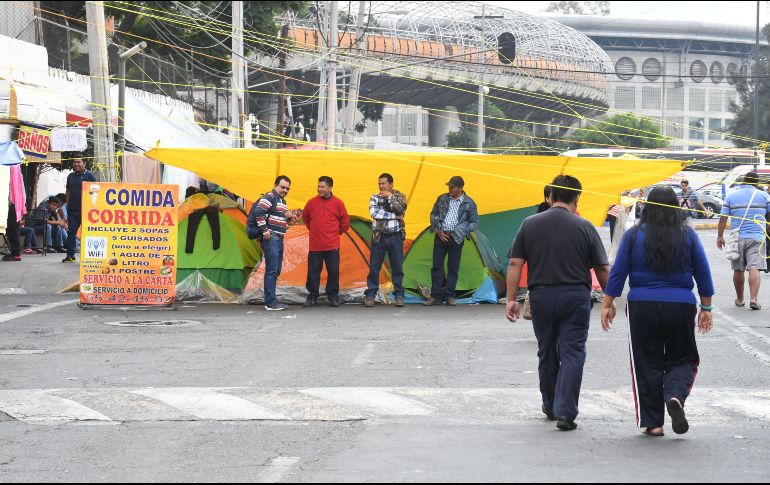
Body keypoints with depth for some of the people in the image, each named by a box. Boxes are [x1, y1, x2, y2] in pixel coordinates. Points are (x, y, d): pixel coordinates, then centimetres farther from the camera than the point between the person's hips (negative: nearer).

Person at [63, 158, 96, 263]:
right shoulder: (71, 176, 15)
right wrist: (67, 205, 11)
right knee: (71, 232, 3)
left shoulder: (89, 176, -2)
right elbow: (68, 192, 20)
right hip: (72, 209, 5)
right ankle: (70, 256, 6)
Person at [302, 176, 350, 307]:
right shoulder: (312, 202, 3)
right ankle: (312, 296, 13)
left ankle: (333, 296, 12)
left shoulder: (338, 203, -1)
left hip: (332, 246, -1)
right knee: (313, 272, 3)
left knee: (333, 271, 1)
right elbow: (305, 217, 19)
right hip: (315, 246, 1)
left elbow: (345, 221, 8)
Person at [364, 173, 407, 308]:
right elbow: (374, 213, -13)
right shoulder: (375, 198, 5)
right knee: (374, 267, 0)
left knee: (397, 267, 4)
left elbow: (400, 210, -14)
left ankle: (399, 295, 11)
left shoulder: (399, 196, 6)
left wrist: (390, 197, -10)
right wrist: (394, 216, -15)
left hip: (395, 237, 0)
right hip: (379, 237, 0)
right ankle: (370, 295, 6)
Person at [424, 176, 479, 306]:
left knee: (453, 268, 3)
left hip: (456, 238, -2)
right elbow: (433, 215, 13)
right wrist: (438, 231, -1)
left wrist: (461, 232, -8)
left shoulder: (469, 203, 0)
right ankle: (435, 296, 6)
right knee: (437, 266, 1)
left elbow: (474, 222, 4)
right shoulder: (442, 199, 7)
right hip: (441, 236, 2)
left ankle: (450, 296, 11)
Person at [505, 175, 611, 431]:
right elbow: (602, 269, 0)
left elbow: (515, 264, 0)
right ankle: (566, 412, -11)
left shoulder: (530, 224, 3)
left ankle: (551, 407, 30)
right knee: (572, 353, -1)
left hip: (541, 296, 2)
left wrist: (511, 299, 4)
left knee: (547, 353, 16)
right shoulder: (584, 227, -2)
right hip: (575, 296, -2)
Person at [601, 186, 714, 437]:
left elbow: (617, 273, 0)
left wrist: (608, 304, 7)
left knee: (647, 364, 8)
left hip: (642, 307, 0)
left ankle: (652, 423, 7)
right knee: (682, 359, 13)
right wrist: (706, 308, 12)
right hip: (681, 307, 0)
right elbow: (703, 274, 4)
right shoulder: (688, 235, 1)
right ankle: (675, 396, -16)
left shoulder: (634, 235, -1)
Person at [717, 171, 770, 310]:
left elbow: (723, 219, 2)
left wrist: (720, 236, 10)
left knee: (738, 270, 12)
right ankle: (753, 299, -23)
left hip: (737, 237, 2)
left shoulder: (731, 196, 4)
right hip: (757, 237, -2)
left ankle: (739, 299, 22)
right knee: (754, 268, -9)